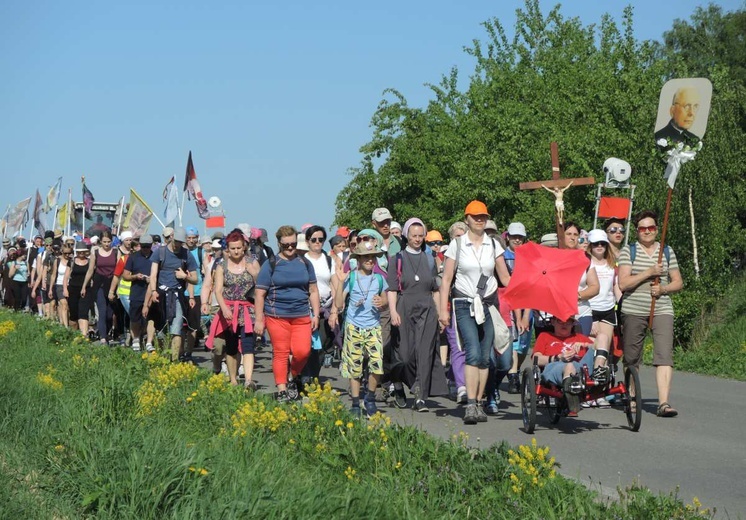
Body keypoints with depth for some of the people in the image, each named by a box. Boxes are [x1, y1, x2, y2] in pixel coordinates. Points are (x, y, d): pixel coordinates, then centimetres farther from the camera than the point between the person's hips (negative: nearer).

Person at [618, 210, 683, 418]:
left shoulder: (667, 252, 12)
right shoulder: (628, 251, 4)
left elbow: (678, 282, 13)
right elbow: (623, 283, -7)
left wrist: (663, 288, -8)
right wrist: (649, 273, -14)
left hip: (662, 310, 1)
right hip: (633, 311, -1)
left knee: (664, 355, -15)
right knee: (631, 358, 7)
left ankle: (664, 403, -22)